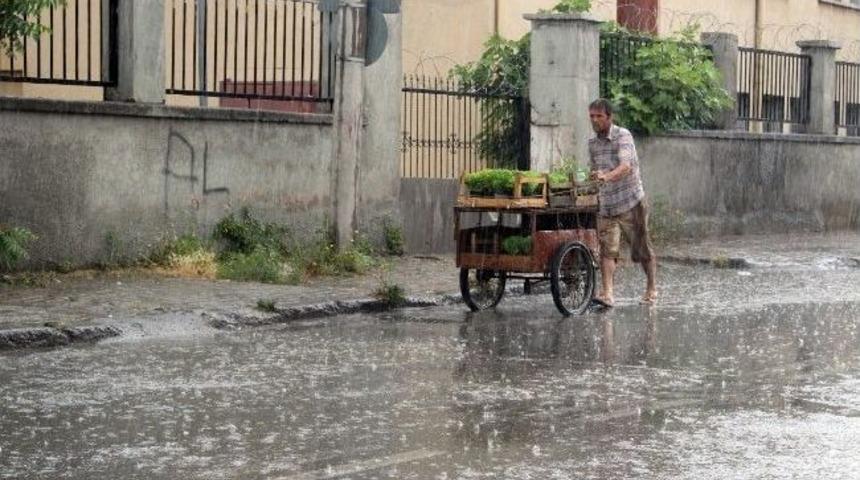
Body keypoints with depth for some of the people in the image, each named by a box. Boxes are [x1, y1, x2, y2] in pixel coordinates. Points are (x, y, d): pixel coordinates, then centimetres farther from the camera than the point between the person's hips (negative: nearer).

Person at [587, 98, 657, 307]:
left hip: (631, 203, -5)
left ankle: (651, 289, 25)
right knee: (607, 250, -9)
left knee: (641, 249, 7)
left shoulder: (623, 136, -13)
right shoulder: (592, 144, 9)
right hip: (606, 205, 5)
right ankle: (607, 294, -16)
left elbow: (626, 166, -29)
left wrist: (606, 176, -45)